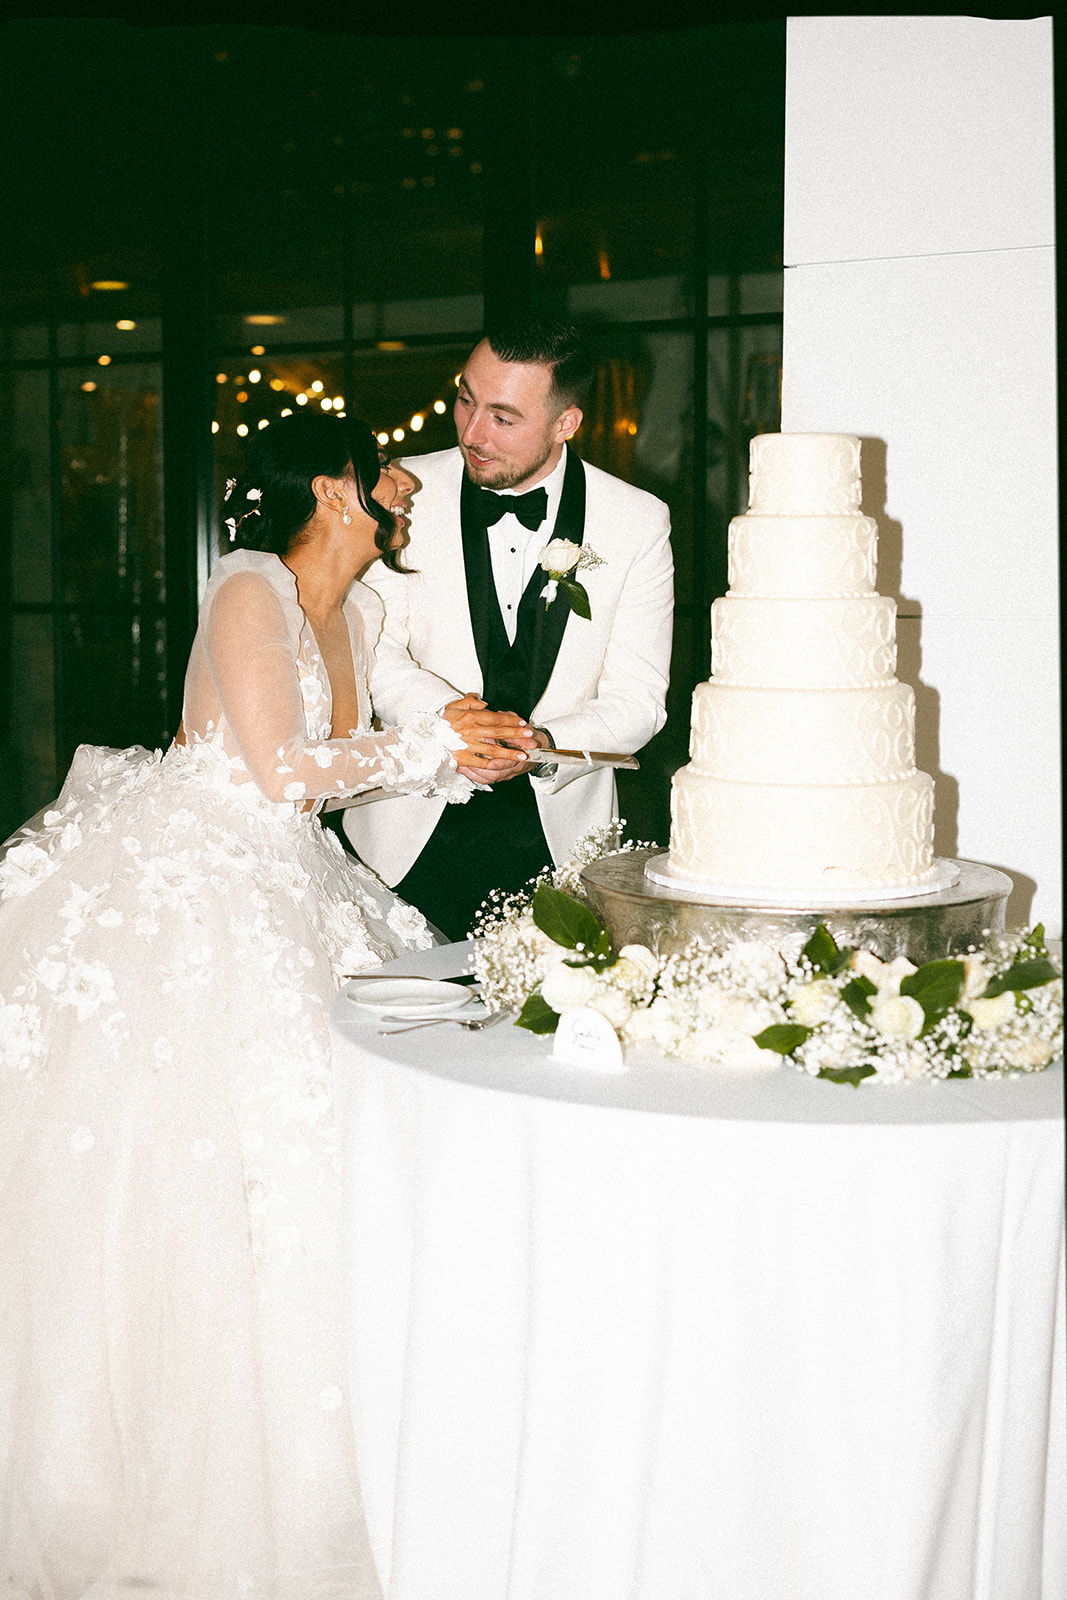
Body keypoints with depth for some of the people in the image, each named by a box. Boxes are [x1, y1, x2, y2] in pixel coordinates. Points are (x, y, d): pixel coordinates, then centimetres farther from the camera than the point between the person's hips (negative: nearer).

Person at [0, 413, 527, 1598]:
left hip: (278, 890, 8)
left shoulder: (357, 611, 12)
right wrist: (419, 748, -8)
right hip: (177, 887, -8)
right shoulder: (250, 588, -12)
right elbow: (282, 772, -17)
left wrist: (457, 751, -1)